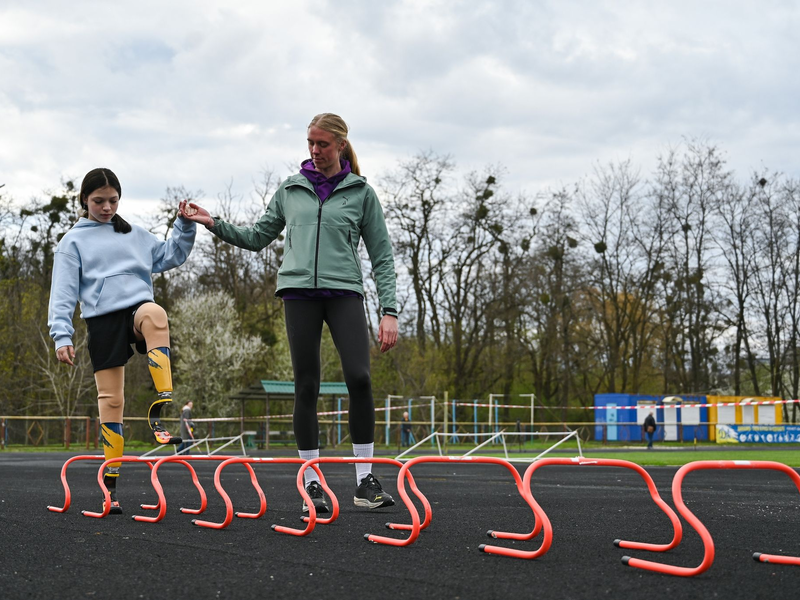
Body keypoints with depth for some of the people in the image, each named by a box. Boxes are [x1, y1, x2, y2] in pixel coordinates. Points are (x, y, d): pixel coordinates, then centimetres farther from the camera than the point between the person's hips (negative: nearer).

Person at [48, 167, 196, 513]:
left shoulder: (135, 236, 22)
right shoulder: (73, 241, 12)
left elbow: (171, 256, 24)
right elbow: (63, 292, 5)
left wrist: (184, 226, 10)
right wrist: (61, 335, -7)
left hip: (137, 307, 1)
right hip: (102, 320, -1)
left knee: (154, 315, -38)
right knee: (110, 400, -3)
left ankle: (160, 411, -39)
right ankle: (110, 484, 5)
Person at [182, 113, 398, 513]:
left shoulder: (361, 192, 8)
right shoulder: (290, 189, 15)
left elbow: (381, 255, 7)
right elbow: (258, 237, 23)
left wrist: (389, 310, -1)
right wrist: (214, 224, 10)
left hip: (344, 290, -2)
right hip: (299, 290, 2)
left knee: (359, 376, -18)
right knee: (306, 386, 0)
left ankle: (365, 481, -9)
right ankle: (312, 484, 7)